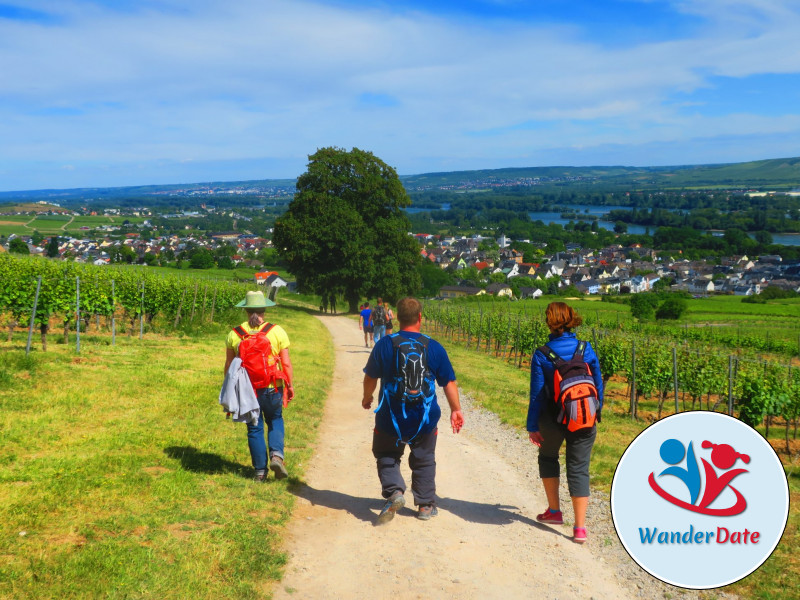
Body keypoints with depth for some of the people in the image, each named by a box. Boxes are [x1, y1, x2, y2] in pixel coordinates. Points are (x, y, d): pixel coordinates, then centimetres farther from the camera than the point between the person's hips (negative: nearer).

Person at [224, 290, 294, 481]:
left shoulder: (234, 334, -2)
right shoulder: (277, 331, -6)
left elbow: (229, 365, 3)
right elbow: (286, 363, -7)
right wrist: (290, 386, 3)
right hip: (272, 388, -1)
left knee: (254, 429, 11)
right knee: (275, 421, 20)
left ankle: (260, 471, 15)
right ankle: (276, 455, -2)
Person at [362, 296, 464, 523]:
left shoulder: (384, 345, -7)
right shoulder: (434, 347, -5)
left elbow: (370, 377, 0)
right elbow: (449, 382, -2)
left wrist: (367, 398, 19)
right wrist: (456, 410, 8)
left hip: (390, 419, -1)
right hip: (425, 419, 1)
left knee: (386, 456, 17)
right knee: (423, 460, 19)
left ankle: (394, 491, -6)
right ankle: (425, 505, 23)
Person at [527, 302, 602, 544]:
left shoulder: (541, 355, -12)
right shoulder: (586, 349, -4)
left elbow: (537, 393, -9)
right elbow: (598, 384, 4)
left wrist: (532, 426, -2)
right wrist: (596, 412, 19)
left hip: (552, 420, -1)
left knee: (548, 457, 25)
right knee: (579, 469, 8)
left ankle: (554, 511, 28)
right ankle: (580, 528, 2)